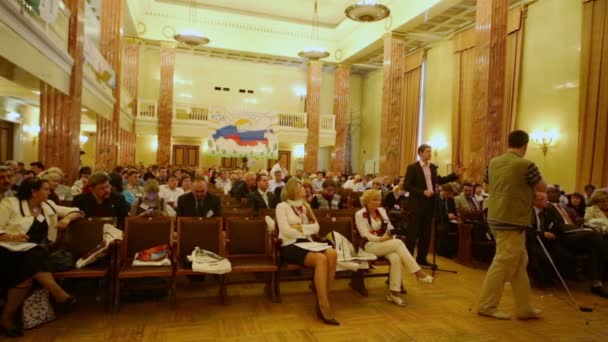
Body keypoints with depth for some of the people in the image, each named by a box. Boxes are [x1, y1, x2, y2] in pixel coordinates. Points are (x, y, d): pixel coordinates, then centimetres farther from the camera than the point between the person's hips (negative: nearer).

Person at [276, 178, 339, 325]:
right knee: (321, 259, -33)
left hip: (306, 243, 6)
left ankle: (323, 298, -20)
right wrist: (306, 230, -2)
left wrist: (300, 227, -7)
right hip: (290, 246, -6)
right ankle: (324, 306, -28)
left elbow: (316, 226, 9)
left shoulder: (305, 206, 20)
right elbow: (286, 230, -12)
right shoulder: (282, 206, 0)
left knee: (332, 254, -25)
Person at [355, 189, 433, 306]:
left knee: (396, 258, -29)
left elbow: (389, 227, 12)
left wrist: (390, 235, -10)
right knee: (399, 243, -28)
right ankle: (418, 272, -22)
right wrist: (380, 239, -23)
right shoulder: (360, 214, -5)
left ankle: (394, 292, -24)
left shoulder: (381, 210, 14)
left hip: (386, 244, 6)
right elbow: (365, 235, -12)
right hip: (370, 246, -5)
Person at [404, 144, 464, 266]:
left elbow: (439, 180, 20)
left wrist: (454, 175, 10)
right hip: (417, 204, -6)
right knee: (413, 232, -1)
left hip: (429, 203, 6)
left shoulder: (433, 167, 10)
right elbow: (406, 186, -13)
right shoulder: (412, 167, -9)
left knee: (426, 232, 11)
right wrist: (423, 192, -19)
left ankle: (421, 258, 22)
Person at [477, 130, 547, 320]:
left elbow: (487, 187, 19)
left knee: (519, 263, 17)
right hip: (513, 221, -8)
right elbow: (543, 188, 1)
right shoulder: (526, 165, -13)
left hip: (496, 218, 8)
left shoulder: (493, 162, 6)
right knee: (503, 264, 2)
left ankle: (524, 308, 26)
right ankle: (487, 306, 12)